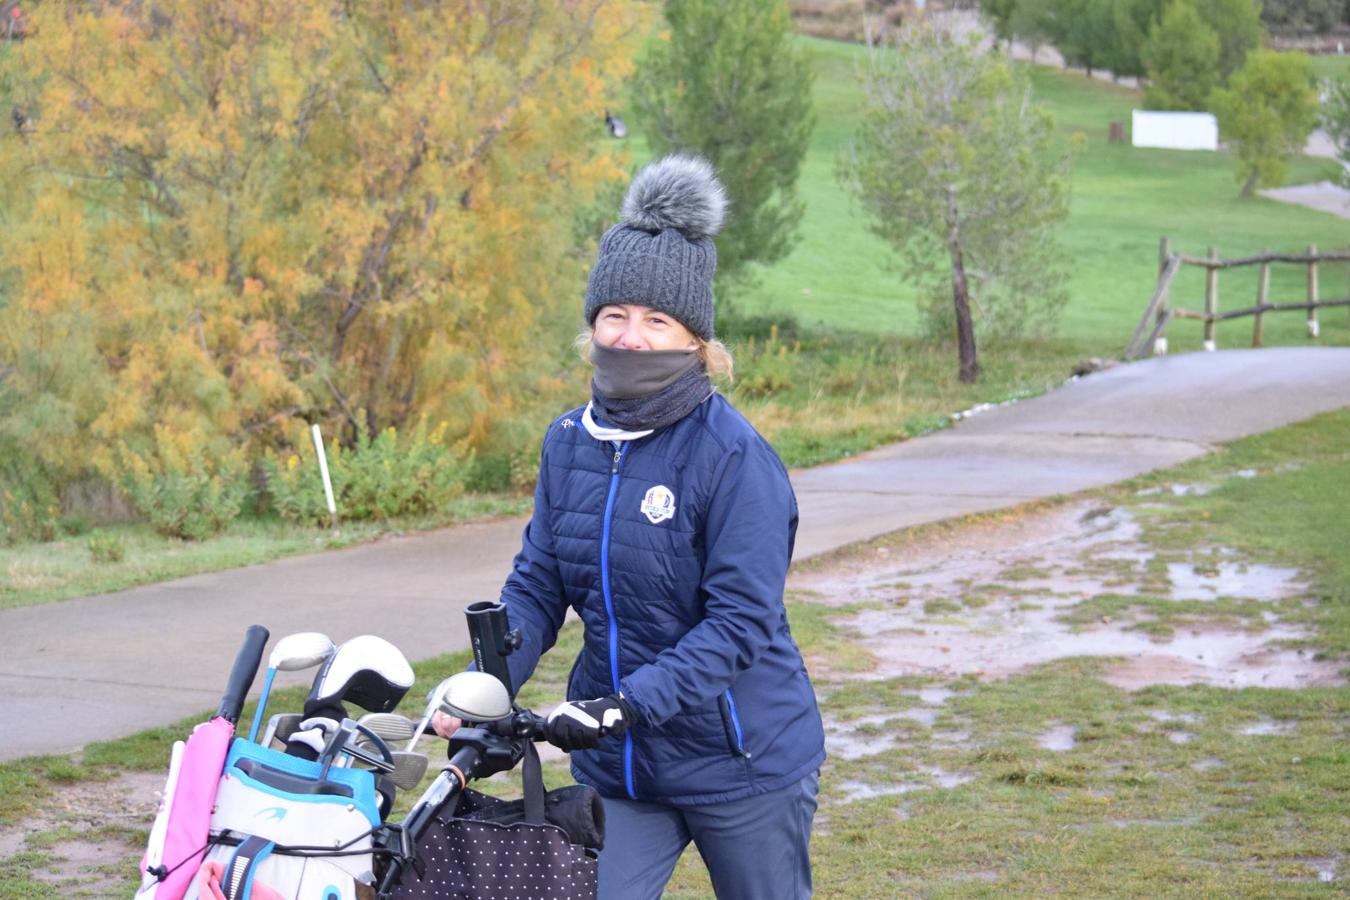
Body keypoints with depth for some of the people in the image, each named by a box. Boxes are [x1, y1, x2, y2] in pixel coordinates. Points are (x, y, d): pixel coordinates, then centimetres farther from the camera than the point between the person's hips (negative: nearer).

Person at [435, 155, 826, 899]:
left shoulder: (732, 454, -16)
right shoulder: (570, 442, 2)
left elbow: (741, 621, -20)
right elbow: (537, 586, 4)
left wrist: (627, 705, -29)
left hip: (739, 761, -4)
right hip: (616, 767, 5)